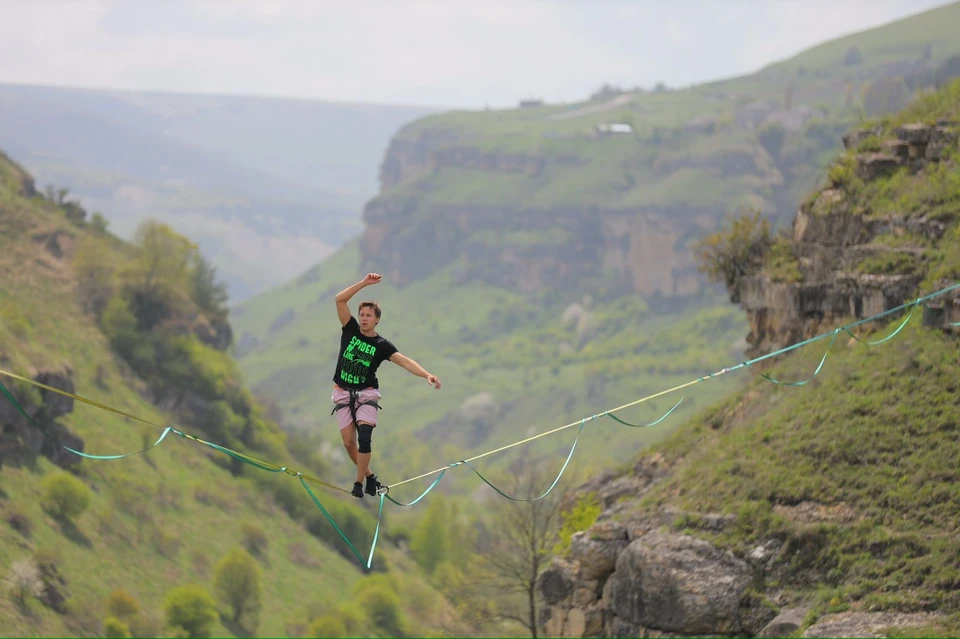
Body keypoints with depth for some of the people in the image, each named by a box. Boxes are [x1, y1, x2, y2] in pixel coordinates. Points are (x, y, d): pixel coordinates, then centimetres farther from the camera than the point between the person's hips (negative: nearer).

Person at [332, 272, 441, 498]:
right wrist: (364, 283, -18)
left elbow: (404, 361, -18)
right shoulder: (350, 330, -1)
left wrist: (427, 375, -35)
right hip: (343, 393, 2)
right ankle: (369, 476, 19)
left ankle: (359, 483, -12)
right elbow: (340, 299, -10)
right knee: (349, 443, -2)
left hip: (367, 394, -2)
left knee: (364, 438, -20)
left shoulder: (382, 345, -6)